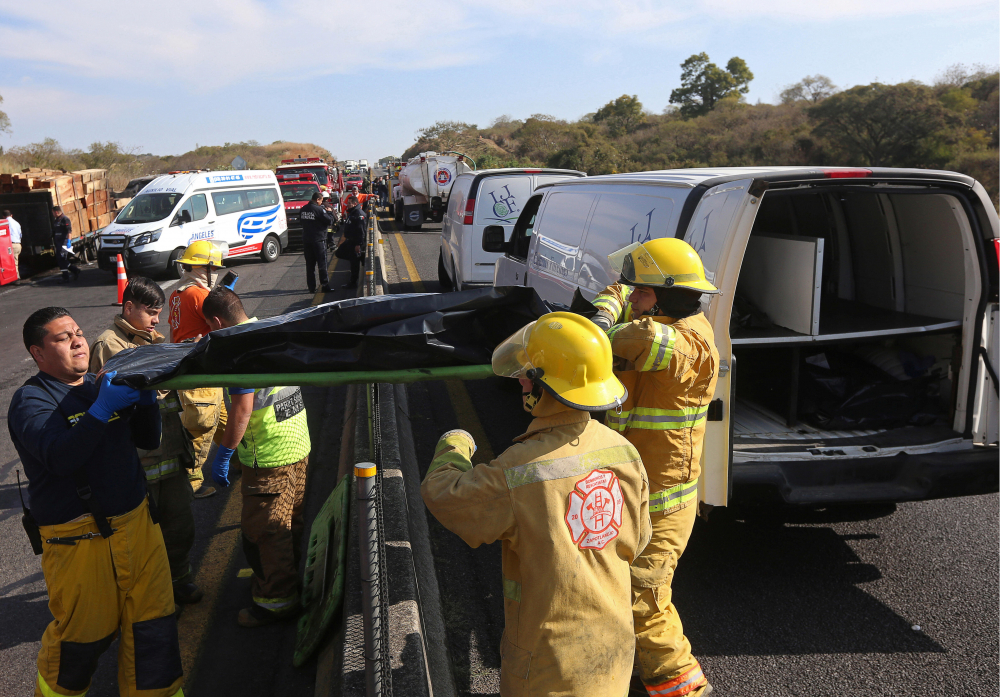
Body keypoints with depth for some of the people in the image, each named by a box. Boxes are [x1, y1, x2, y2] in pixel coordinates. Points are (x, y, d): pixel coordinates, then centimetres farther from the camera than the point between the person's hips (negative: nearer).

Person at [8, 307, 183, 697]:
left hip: (137, 522, 5)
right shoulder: (31, 400, -7)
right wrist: (102, 409, -32)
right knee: (83, 635, 9)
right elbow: (61, 457, -24)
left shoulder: (102, 385, 11)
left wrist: (145, 399, -6)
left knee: (153, 623, 8)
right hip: (78, 540, -5)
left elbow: (148, 440, 11)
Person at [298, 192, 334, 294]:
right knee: (322, 264, 0)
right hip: (318, 240, -6)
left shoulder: (303, 209, 6)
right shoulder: (319, 210, -14)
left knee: (309, 264, 10)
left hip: (306, 240, 6)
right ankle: (325, 286, 1)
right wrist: (329, 212, 7)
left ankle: (311, 287, 11)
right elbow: (330, 221, -12)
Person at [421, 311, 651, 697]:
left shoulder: (517, 474, -30)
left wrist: (453, 446, 7)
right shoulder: (623, 452, -12)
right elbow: (633, 542, 2)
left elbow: (440, 494, -12)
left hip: (550, 660, -5)